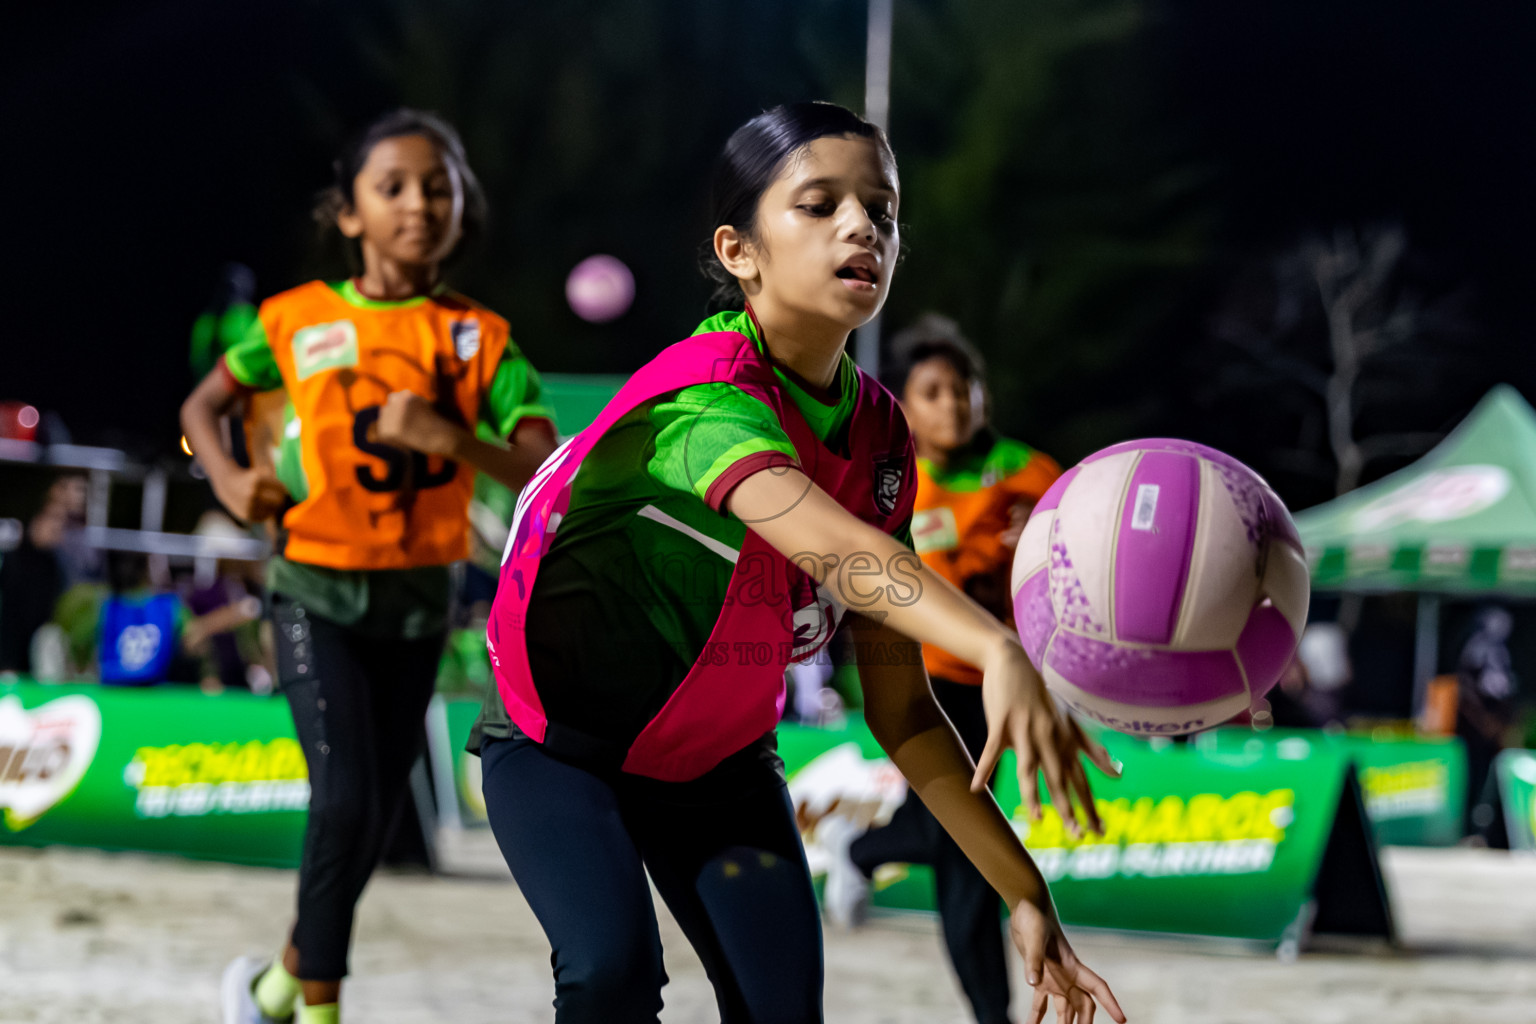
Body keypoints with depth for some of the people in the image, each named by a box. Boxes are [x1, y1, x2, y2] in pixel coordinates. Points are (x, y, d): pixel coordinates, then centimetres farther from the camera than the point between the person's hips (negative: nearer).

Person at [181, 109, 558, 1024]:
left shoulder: (479, 339, -4)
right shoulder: (301, 321, -4)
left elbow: (546, 473, -13)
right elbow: (203, 405, 10)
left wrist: (449, 438, -30)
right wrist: (230, 480, -10)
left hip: (418, 601, 2)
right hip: (318, 593, -2)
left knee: (374, 816, 8)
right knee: (348, 799, -16)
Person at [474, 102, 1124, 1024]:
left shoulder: (877, 432, -8)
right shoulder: (704, 396, -30)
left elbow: (901, 710, -5)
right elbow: (830, 545, -52)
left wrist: (1027, 895, -11)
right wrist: (1000, 652, -70)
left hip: (722, 763, 6)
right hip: (559, 748, -6)